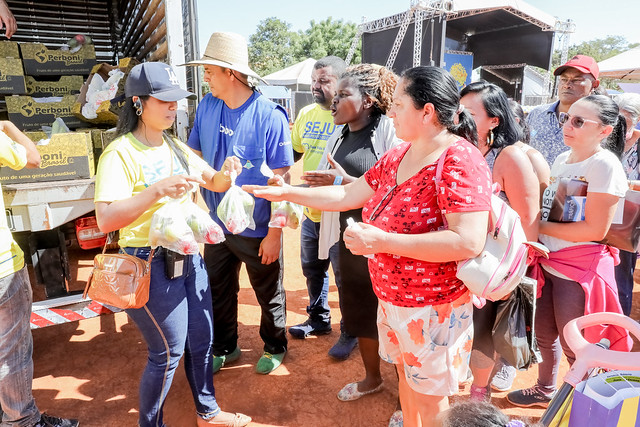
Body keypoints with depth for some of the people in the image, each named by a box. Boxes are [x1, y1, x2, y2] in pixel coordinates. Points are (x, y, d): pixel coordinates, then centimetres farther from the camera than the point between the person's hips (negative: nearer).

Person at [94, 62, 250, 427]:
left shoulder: (176, 147, 8)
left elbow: (214, 183, 14)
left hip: (188, 256, 7)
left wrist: (225, 174, -8)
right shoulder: (121, 153, -15)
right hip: (152, 264, -7)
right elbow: (105, 220, -24)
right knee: (168, 352, 5)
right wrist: (155, 192, -36)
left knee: (202, 340, 18)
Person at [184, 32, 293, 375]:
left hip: (258, 230, -5)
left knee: (269, 295, 15)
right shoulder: (207, 107, -1)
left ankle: (275, 348, 41)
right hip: (217, 225, 5)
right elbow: (194, 156, 10)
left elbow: (280, 179, -16)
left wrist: (274, 233, -16)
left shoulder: (269, 116, -17)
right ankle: (224, 348, 44)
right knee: (218, 292, 19)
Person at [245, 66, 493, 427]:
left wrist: (380, 241, -29)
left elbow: (469, 242, -31)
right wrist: (285, 192, 6)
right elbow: (348, 195, 8)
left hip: (432, 307, -7)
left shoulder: (460, 161, -23)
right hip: (392, 298, 8)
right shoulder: (397, 156, 3)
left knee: (429, 397, 13)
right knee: (406, 375, 26)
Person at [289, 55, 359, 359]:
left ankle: (350, 332, 30)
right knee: (312, 269, 22)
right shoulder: (307, 114, 6)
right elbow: (293, 151, 18)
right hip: (311, 211, 7)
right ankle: (319, 318, 45)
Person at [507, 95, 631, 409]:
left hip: (580, 270, -7)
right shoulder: (562, 159, 7)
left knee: (574, 347, 10)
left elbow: (595, 229, -21)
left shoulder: (604, 164, -16)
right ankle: (545, 390, 45)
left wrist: (538, 226, -17)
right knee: (545, 334, 22)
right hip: (549, 263, 7)